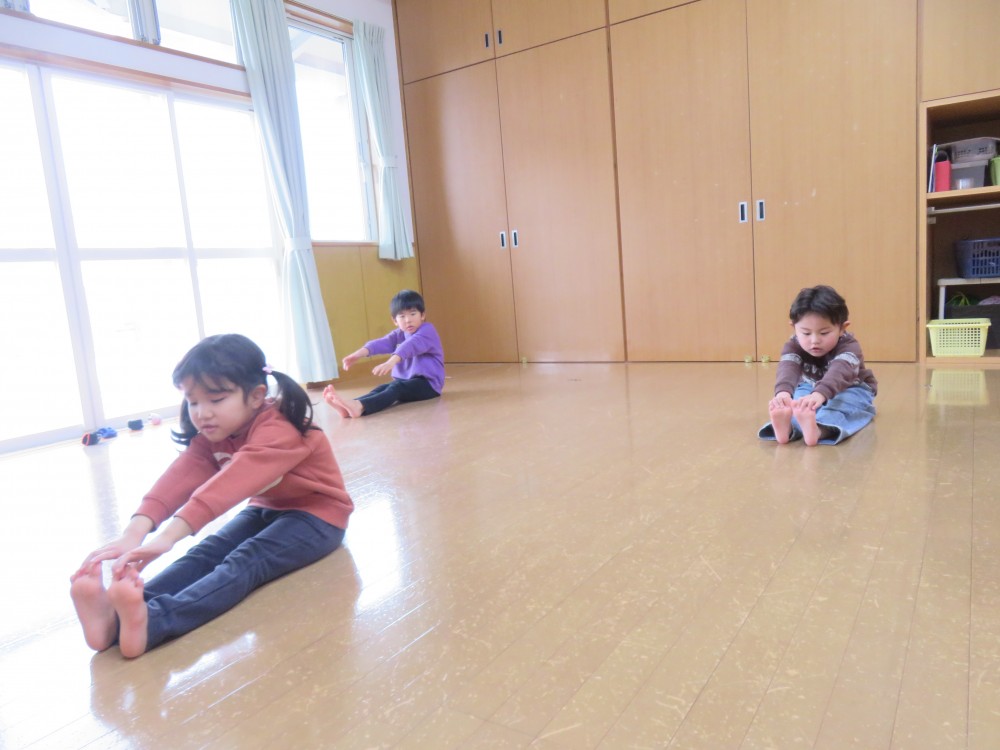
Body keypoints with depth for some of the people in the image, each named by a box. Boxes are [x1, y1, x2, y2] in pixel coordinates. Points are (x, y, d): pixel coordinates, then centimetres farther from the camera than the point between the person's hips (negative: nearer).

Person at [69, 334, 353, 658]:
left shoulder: (277, 432, -28)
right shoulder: (210, 436, -5)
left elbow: (226, 487, -42)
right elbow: (180, 478, -23)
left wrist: (166, 537, -52)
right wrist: (134, 532, -40)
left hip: (315, 514, -7)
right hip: (266, 509, 8)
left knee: (244, 562, -32)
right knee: (204, 554, -20)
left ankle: (152, 622, -53)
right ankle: (118, 616, -39)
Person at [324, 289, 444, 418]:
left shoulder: (428, 331, -9)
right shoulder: (399, 334, 13)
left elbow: (411, 345, -30)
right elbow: (383, 342, -8)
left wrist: (391, 362, -49)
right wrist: (360, 353, -29)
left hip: (428, 383, -7)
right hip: (405, 382, 7)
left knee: (396, 388, -32)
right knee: (382, 388, -21)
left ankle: (360, 407, -58)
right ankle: (348, 406, -48)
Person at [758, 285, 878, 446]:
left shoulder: (848, 347, -28)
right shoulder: (794, 346, -19)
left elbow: (839, 371, -49)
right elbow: (787, 368, -40)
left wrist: (820, 394, -71)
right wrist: (783, 391, -65)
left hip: (850, 390, -3)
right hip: (811, 390, 3)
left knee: (841, 403, -37)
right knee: (798, 399, -31)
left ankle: (819, 429, -68)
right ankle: (788, 426, -62)